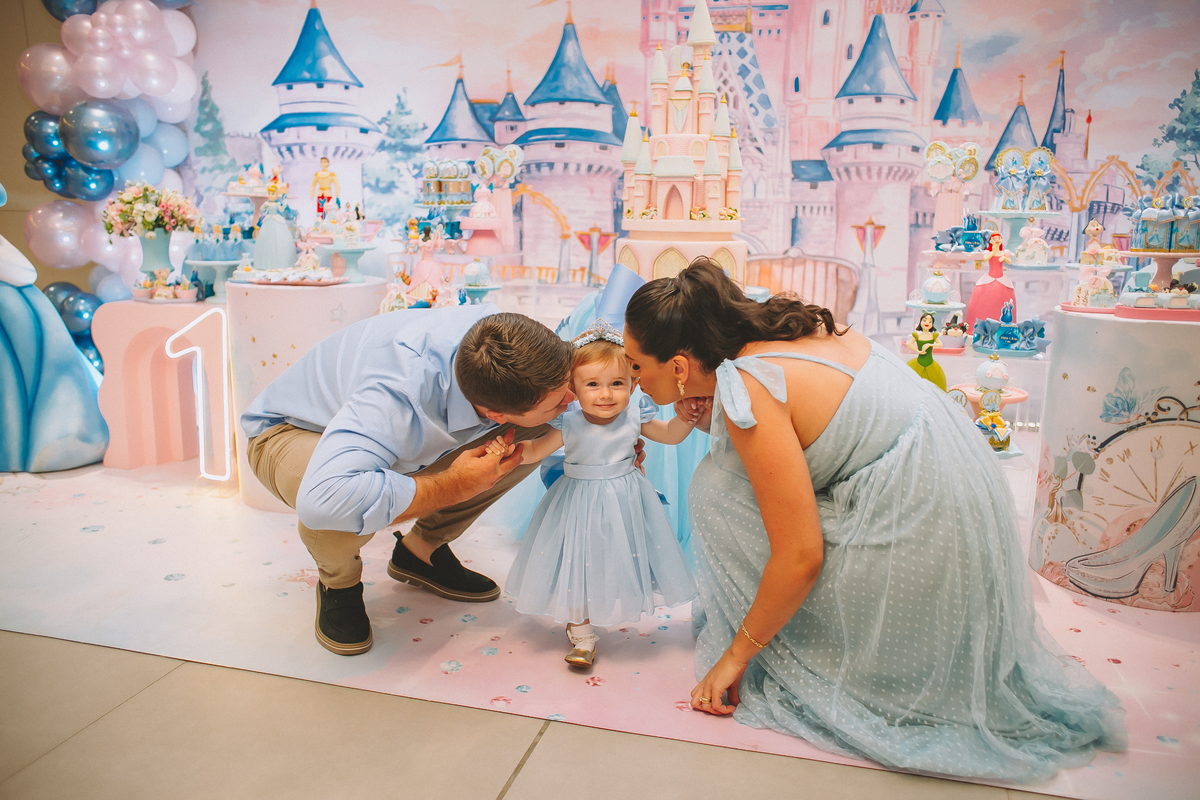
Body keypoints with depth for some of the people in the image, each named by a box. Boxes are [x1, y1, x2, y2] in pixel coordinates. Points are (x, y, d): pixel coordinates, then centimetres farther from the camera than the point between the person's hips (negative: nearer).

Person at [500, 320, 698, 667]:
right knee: (578, 564, 6)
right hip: (581, 504, -2)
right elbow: (535, 451, -11)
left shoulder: (634, 416, -10)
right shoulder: (569, 424, -18)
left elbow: (670, 435, 3)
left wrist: (684, 415, -15)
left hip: (624, 501, 2)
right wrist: (510, 450, -30)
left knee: (619, 559, 15)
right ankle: (581, 632, 27)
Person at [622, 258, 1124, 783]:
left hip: (917, 545, -9)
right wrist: (713, 422, 7)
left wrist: (736, 655, -5)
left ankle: (789, 676, 8)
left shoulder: (745, 388, -20)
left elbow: (801, 557, -19)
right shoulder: (786, 329, 5)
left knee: (718, 491, -6)